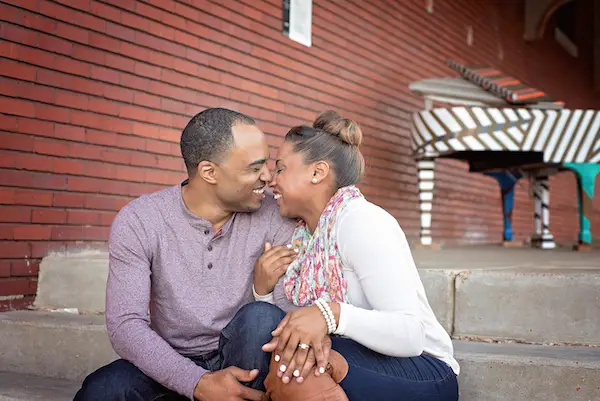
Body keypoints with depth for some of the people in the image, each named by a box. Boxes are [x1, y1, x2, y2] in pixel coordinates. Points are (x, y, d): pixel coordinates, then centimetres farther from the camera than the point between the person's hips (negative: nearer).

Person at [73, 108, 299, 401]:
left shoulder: (271, 214, -9)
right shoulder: (137, 221, -13)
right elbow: (125, 325, -18)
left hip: (243, 360, 1)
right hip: (171, 364, -1)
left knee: (262, 317, -30)